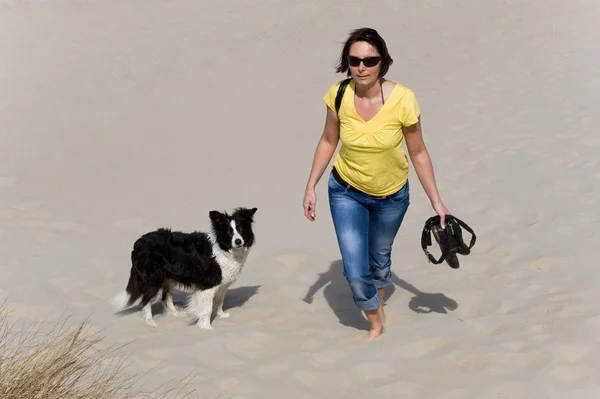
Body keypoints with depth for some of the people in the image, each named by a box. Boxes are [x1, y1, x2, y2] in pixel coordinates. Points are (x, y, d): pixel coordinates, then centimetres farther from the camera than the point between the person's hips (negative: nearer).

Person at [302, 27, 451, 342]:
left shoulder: (402, 100, -26)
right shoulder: (339, 95, -21)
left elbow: (418, 153, -14)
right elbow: (328, 141, -4)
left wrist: (436, 201, -10)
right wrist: (310, 187, -3)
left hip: (392, 195, 0)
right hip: (346, 192, 0)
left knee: (380, 257, 23)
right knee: (355, 272, -5)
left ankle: (378, 306, 54)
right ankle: (376, 323, 24)